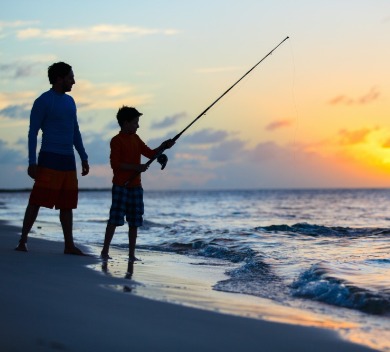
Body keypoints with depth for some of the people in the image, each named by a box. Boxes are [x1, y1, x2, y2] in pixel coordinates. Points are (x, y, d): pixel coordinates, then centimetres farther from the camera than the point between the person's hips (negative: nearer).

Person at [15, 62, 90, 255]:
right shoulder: (43, 101, -5)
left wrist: (84, 158, 17)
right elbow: (33, 133, -7)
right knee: (37, 201, -7)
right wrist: (32, 162, -13)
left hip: (68, 160, 7)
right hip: (49, 159, -7)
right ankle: (22, 241, -2)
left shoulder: (70, 101, 16)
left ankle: (69, 244, 10)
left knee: (67, 204, 7)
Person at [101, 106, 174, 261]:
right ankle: (105, 251, 1)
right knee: (115, 219, -6)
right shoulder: (117, 140, -8)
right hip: (121, 186, -7)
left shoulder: (136, 139, 14)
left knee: (134, 222, 6)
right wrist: (136, 167, -21)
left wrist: (163, 147, -2)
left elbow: (150, 154, 15)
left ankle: (132, 254, 11)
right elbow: (115, 164, -16)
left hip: (135, 186, 7)